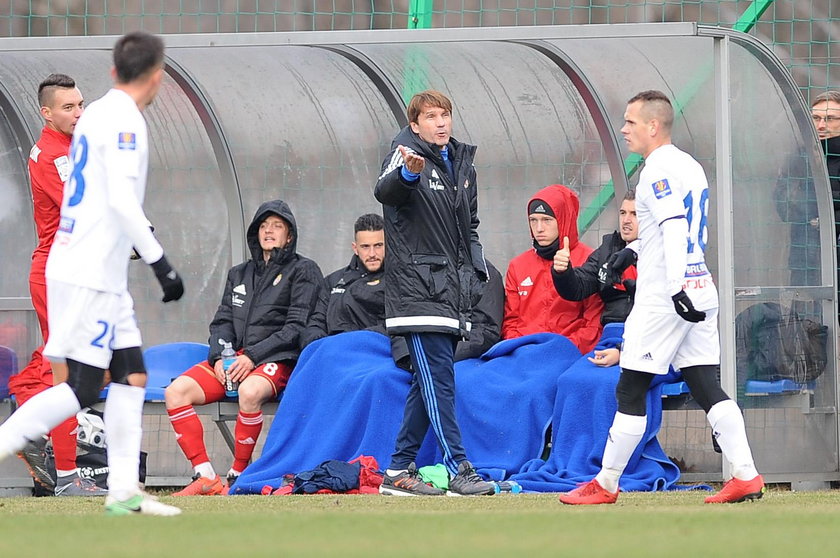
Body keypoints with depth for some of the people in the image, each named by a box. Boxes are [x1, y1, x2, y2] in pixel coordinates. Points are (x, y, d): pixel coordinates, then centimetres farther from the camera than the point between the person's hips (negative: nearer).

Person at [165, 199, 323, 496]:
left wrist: (253, 356, -15)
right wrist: (219, 357, -6)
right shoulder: (239, 274, 24)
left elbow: (297, 327, -6)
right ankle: (206, 478, -23)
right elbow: (222, 322, 17)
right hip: (231, 359, 6)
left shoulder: (303, 271, 5)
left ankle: (238, 476, -27)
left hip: (276, 360, -6)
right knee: (176, 391, -19)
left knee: (250, 391, -40)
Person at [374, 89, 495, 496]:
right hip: (417, 289, -8)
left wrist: (476, 272, 17)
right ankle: (459, 470, -14)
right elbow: (385, 191, -30)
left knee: (429, 382, 8)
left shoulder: (462, 162, 16)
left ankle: (398, 470, 14)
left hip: (452, 291, 8)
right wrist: (406, 174, -51)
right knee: (438, 379, -12)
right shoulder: (407, 153, -7)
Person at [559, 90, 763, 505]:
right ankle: (745, 475, -7)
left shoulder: (659, 168, -10)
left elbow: (674, 227, -22)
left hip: (663, 297, -9)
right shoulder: (691, 166, 17)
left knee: (630, 390, 0)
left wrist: (676, 287, -31)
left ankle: (606, 484, 5)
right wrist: (630, 251, 36)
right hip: (701, 292, 9)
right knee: (706, 386, 4)